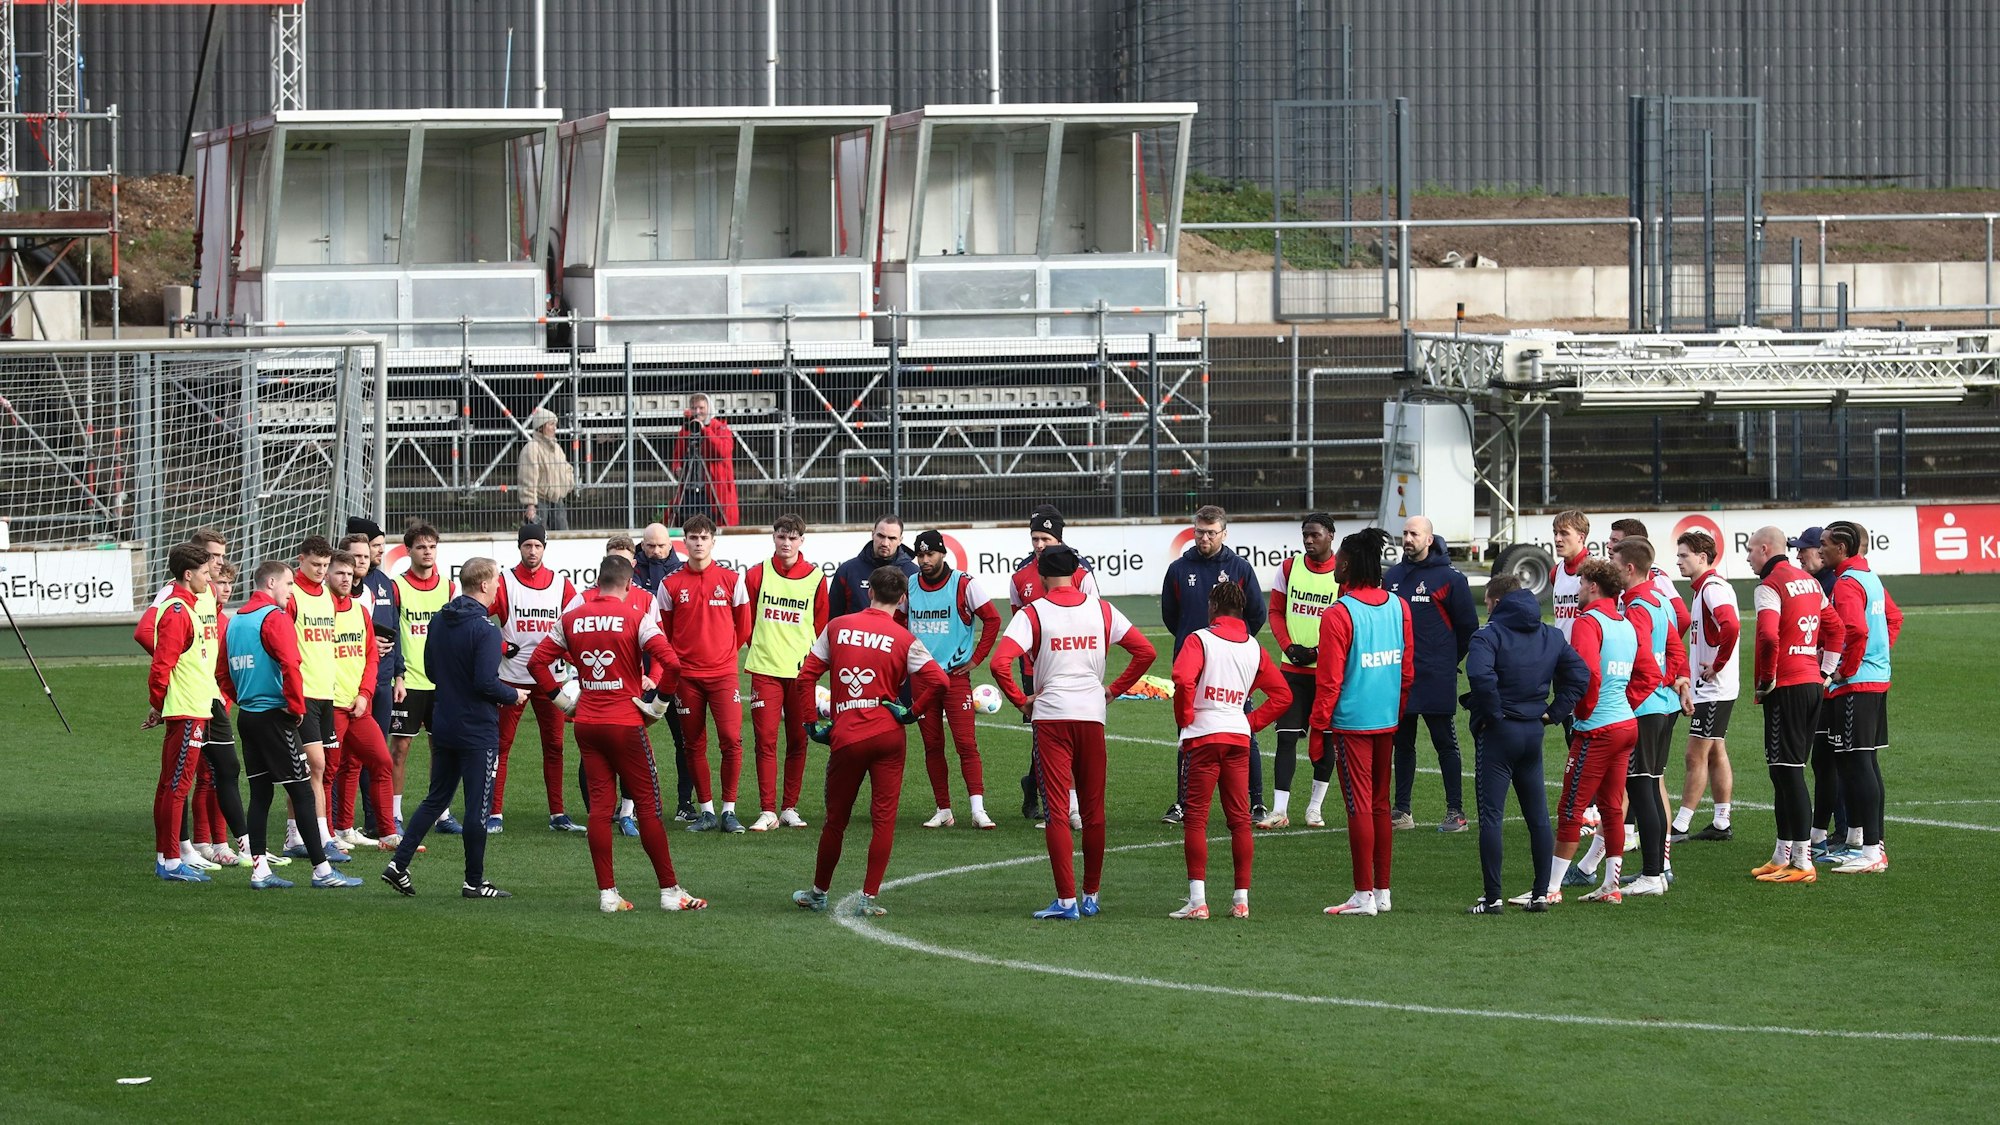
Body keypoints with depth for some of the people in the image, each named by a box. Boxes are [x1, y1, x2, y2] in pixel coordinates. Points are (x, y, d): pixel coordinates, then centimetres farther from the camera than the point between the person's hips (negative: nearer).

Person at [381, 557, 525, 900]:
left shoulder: (439, 622, 6)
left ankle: (399, 864, 9)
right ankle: (474, 882, 8)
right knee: (477, 806, 2)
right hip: (478, 730, -7)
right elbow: (486, 682, -23)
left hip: (443, 726, 7)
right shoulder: (484, 629, -18)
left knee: (436, 799, 16)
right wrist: (513, 696, -5)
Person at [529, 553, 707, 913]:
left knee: (600, 804, 6)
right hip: (626, 722, -4)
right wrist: (661, 696, -4)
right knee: (648, 805, 1)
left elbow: (537, 661, 8)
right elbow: (670, 662, -19)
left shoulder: (572, 617, 5)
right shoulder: (636, 616, -9)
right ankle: (670, 890, 3)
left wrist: (557, 695, 14)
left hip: (586, 722, 4)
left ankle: (607, 893, 3)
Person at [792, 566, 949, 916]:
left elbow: (806, 675, 4)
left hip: (845, 738, 2)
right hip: (888, 735, -2)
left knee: (835, 819, 14)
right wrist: (913, 712, 2)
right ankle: (869, 897, 0)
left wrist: (813, 722, 12)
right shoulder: (904, 640, -2)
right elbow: (939, 681, -12)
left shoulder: (837, 627, 6)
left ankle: (818, 892, 26)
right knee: (883, 818, 4)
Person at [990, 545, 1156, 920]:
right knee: (1093, 811, 12)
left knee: (1057, 811, -2)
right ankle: (1091, 896, 18)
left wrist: (1020, 700, -3)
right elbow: (1145, 652, 5)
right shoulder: (1101, 610, 5)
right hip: (1092, 716, 3)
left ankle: (1066, 900, -7)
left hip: (1050, 717, -3)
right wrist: (1114, 689, 12)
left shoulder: (1033, 613, -4)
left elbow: (1000, 662, -16)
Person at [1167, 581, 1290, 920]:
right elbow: (1282, 695, 12)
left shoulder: (1199, 639, -4)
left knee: (1195, 818, -2)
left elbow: (1183, 679, -21)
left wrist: (1184, 720, -7)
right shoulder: (1254, 647, 11)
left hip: (1204, 738, -4)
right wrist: (1252, 723, 14)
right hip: (1239, 736, 4)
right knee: (1240, 819, 8)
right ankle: (1241, 898, 8)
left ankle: (1198, 900, -10)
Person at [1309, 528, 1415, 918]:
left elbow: (1330, 681, -13)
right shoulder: (1399, 607, 4)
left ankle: (1364, 895, -1)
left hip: (1351, 724, -6)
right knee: (1380, 804, 14)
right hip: (1387, 722, 6)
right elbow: (1408, 670, 11)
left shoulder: (1338, 615, -14)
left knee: (1359, 807, -3)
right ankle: (1382, 890, 18)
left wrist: (1319, 728, -4)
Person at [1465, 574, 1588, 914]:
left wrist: (1491, 712, -17)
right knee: (1538, 816, 12)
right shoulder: (1551, 636, 8)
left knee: (1490, 816, -3)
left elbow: (1480, 674, -31)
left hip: (1497, 733, -6)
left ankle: (1492, 897, -5)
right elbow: (1579, 675, 7)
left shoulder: (1489, 636, -13)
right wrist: (1554, 712, 6)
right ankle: (1541, 893, 13)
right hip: (1534, 732, 6)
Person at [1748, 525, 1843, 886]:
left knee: (1788, 772, -7)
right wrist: (1825, 670, 20)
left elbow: (1768, 637, -24)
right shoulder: (1810, 582, 16)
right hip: (1813, 683, 9)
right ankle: (1783, 855, 19)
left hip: (1786, 689, -9)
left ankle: (1802, 862, -10)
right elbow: (1835, 628, 22)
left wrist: (1765, 682, -12)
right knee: (1789, 771, 15)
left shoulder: (1770, 586, -11)